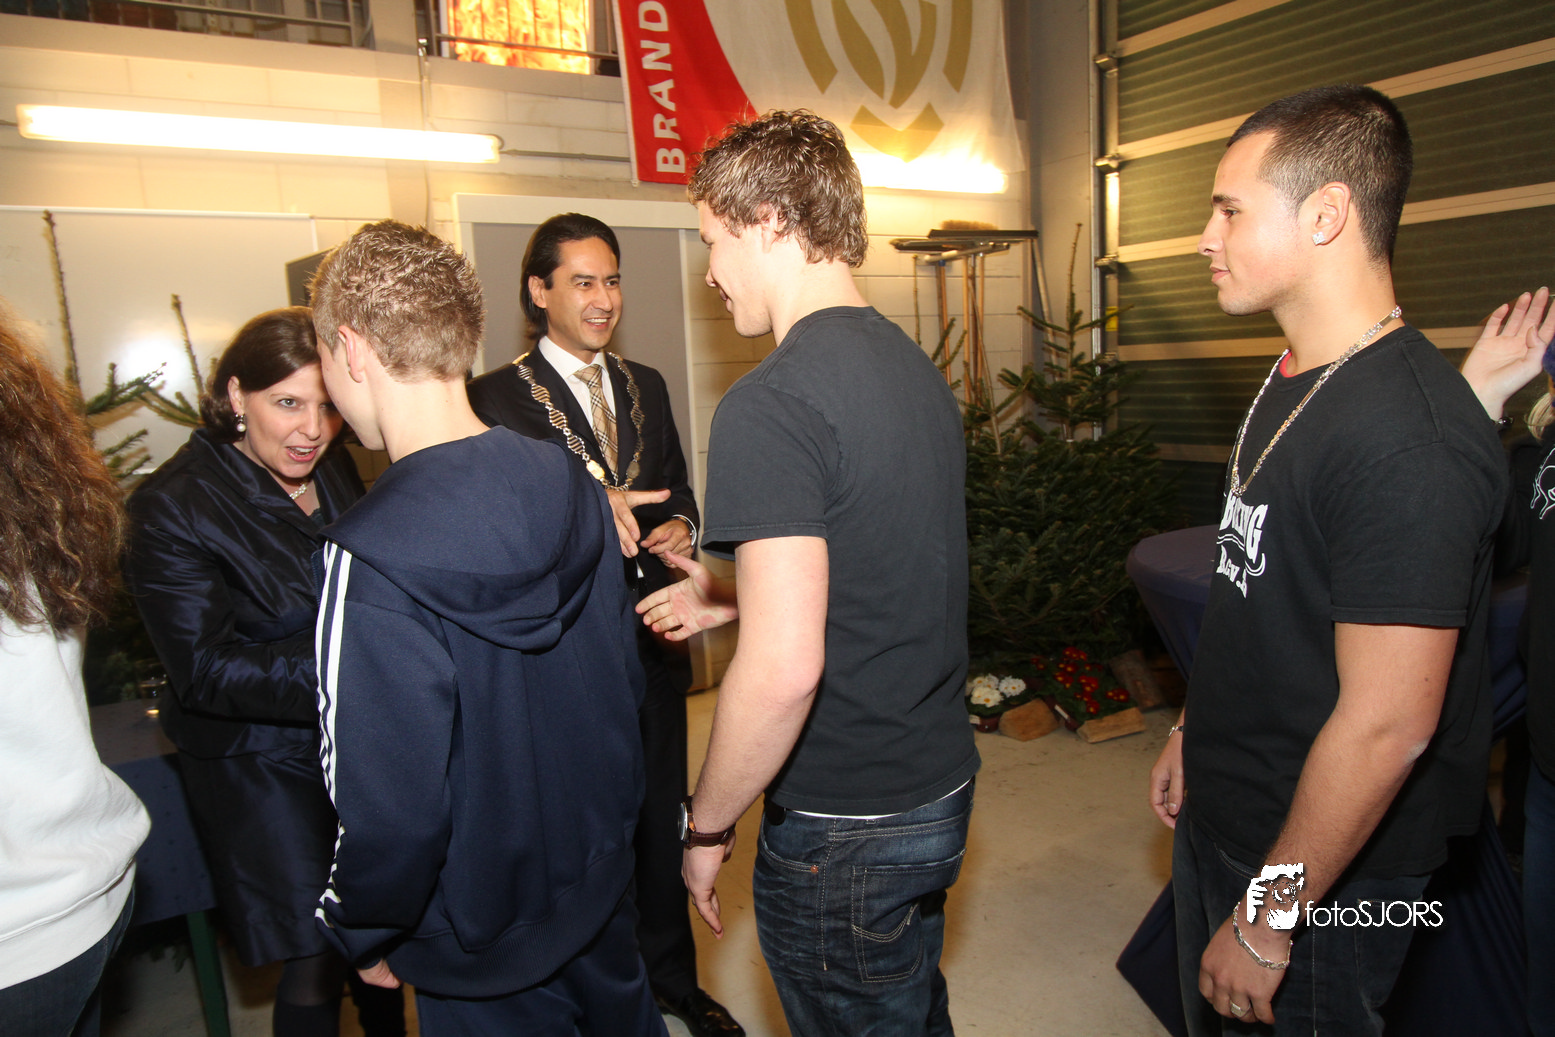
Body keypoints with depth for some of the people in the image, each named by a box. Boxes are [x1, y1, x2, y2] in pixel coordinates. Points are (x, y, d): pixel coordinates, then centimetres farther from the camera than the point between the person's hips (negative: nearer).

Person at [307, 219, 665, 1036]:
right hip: (602, 880, 5)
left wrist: (362, 934, -5)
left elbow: (386, 807, -26)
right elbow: (625, 682, 0)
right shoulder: (572, 485, -10)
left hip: (483, 950, -5)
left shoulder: (370, 559, -29)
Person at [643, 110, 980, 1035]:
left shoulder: (772, 404, -24)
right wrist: (727, 599, 16)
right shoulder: (918, 368, 4)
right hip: (943, 785, 8)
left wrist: (708, 825, -14)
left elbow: (783, 666, -29)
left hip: (844, 828, -8)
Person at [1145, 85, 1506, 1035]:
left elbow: (1386, 725, -27)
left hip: (1321, 875, -8)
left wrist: (1268, 918, -19)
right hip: (1222, 814, 9)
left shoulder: (1404, 436, -28)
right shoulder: (1297, 380, 3)